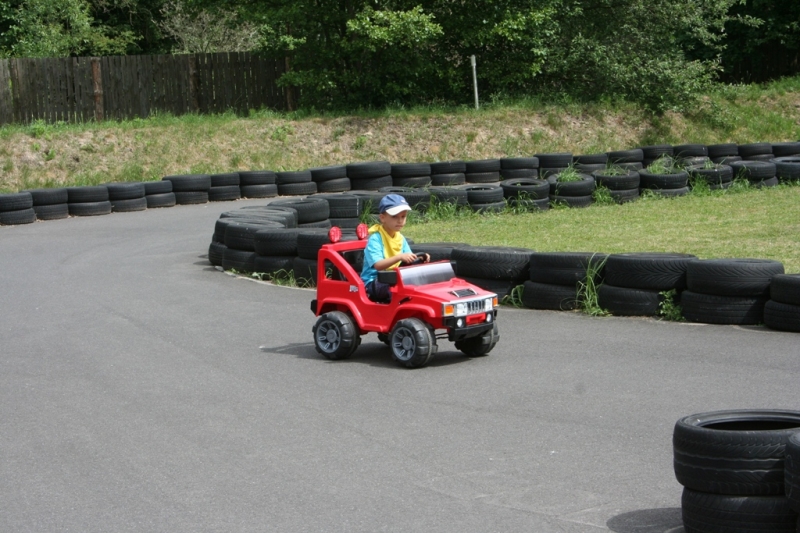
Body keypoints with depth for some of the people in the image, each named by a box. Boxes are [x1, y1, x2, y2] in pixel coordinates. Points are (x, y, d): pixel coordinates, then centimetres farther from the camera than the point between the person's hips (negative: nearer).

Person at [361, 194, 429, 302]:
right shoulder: (375, 239, -13)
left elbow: (408, 261, 6)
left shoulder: (401, 238, 10)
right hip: (373, 283, -7)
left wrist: (419, 259, -17)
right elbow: (378, 265, -26)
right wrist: (399, 257, -38)